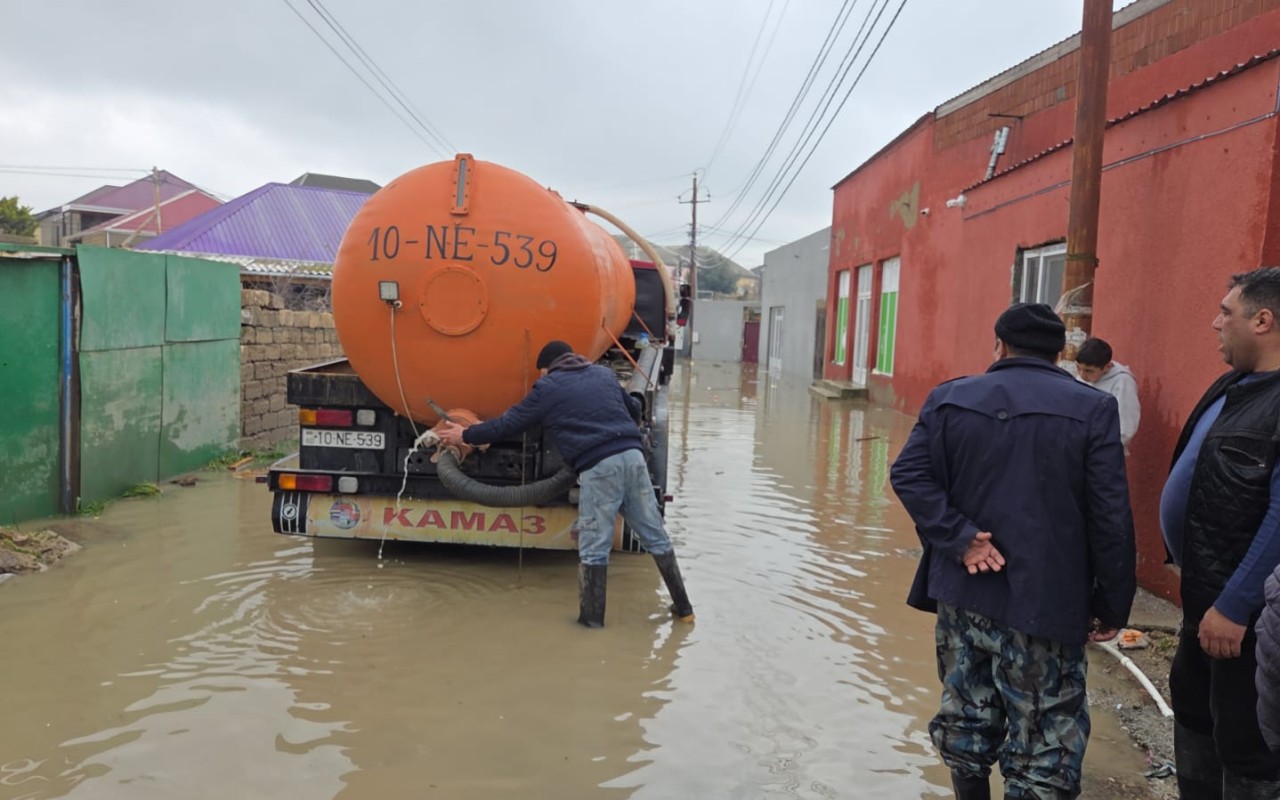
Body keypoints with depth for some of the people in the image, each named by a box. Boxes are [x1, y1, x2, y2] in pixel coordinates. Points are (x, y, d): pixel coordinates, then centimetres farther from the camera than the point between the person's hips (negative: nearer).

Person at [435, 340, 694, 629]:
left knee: (594, 547, 4)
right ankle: (682, 606, 18)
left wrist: (465, 435, 27)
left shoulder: (547, 387, 10)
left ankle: (592, 617, 10)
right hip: (632, 455, 5)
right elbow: (634, 409, 36)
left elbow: (509, 424, 14)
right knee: (655, 535, 12)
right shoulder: (605, 374, 24)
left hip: (599, 467, -5)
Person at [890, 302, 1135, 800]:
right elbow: (1111, 519, -8)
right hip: (1044, 601, -3)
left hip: (963, 591, 4)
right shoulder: (1093, 410, -6)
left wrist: (960, 538, -10)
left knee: (966, 716, 18)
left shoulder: (950, 399, 3)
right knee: (1044, 741, 6)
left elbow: (908, 474, -7)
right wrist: (1113, 605, 0)